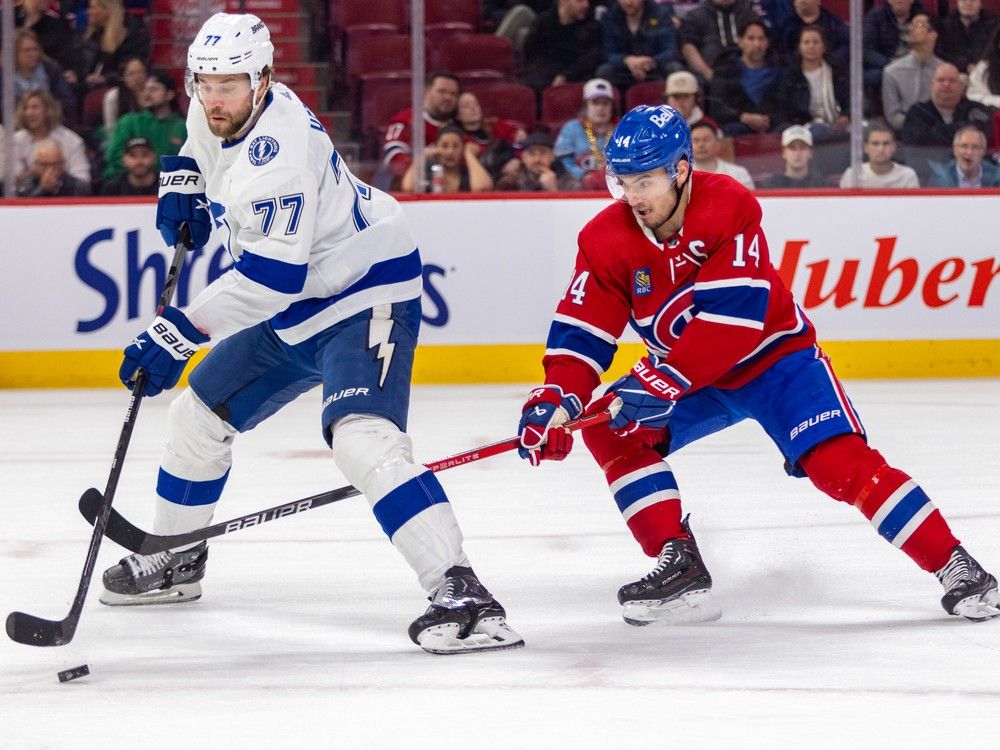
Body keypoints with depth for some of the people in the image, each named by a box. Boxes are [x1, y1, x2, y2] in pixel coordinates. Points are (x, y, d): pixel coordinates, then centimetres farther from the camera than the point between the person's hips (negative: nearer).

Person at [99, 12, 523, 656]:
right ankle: (175, 561, 39)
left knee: (363, 437, -30)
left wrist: (180, 333, -35)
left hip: (364, 297, -10)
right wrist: (182, 185, 9)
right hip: (295, 310, 10)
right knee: (199, 415, 17)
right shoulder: (213, 116, 0)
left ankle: (461, 594, -38)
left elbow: (270, 277, -34)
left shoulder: (279, 147, -30)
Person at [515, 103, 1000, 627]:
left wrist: (664, 381, -38)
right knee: (610, 429, -14)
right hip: (684, 378, 5)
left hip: (772, 354, -5)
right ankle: (679, 567, -11)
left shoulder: (730, 209, -26)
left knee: (840, 462, -22)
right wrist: (557, 399, -32)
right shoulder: (607, 240, -13)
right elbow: (581, 331, -14)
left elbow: (732, 319, -33)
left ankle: (955, 566, -17)